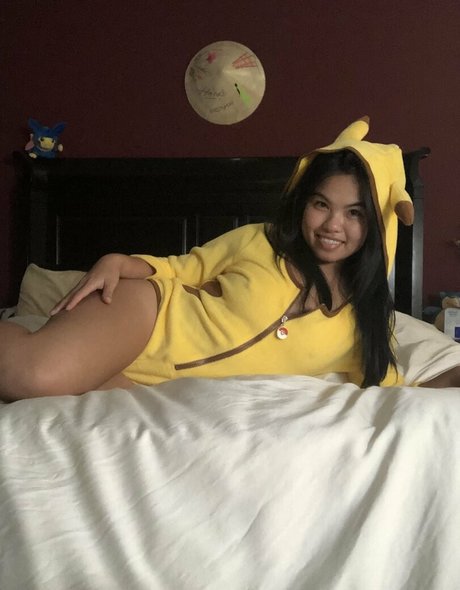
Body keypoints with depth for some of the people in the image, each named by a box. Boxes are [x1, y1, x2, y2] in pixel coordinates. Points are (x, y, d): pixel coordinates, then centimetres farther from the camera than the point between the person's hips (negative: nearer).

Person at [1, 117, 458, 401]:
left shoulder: (362, 319, 6)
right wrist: (120, 262, -12)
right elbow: (182, 269, 6)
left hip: (171, 394, 2)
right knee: (40, 372, -32)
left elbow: (388, 386, 14)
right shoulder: (258, 242, 0)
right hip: (150, 315, -1)